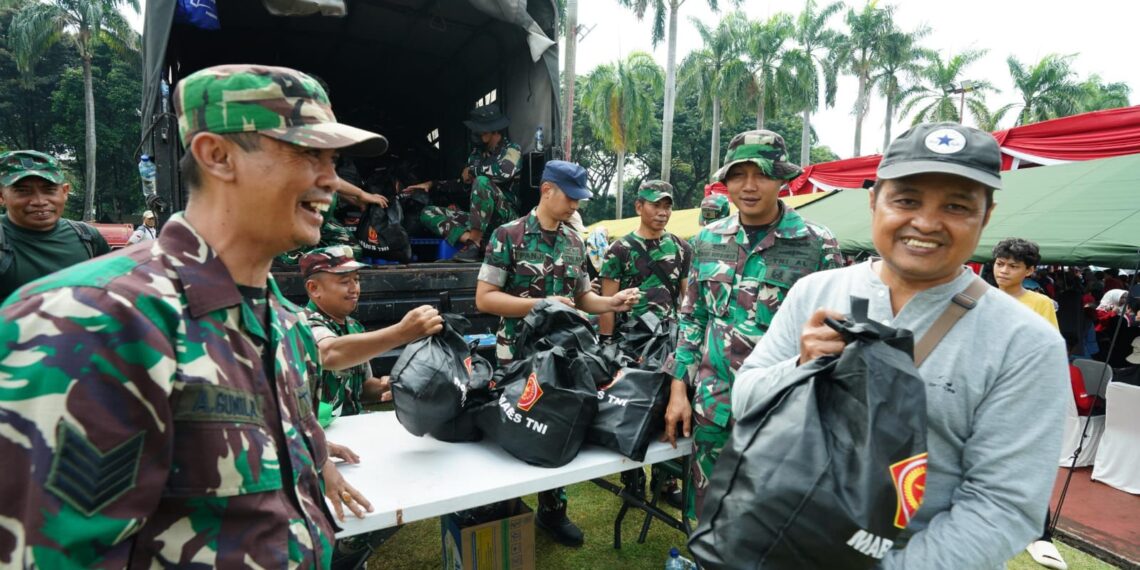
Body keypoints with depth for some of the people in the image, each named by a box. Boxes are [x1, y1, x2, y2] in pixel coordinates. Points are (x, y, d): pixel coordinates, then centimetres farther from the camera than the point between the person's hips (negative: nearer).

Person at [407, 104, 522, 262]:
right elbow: (460, 177, 24)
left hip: (504, 216, -7)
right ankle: (472, 239, -25)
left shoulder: (512, 150, -3)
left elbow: (505, 171, -25)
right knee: (427, 213, -2)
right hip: (478, 217, 7)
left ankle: (474, 243, -30)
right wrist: (431, 184, 10)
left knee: (482, 181, -33)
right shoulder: (478, 153, 15)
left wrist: (472, 170, -11)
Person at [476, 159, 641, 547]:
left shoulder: (575, 242, 8)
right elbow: (484, 298, -13)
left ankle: (552, 510, 34)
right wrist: (541, 304, -19)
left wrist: (612, 302, -5)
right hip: (519, 356, -5)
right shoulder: (509, 236, -9)